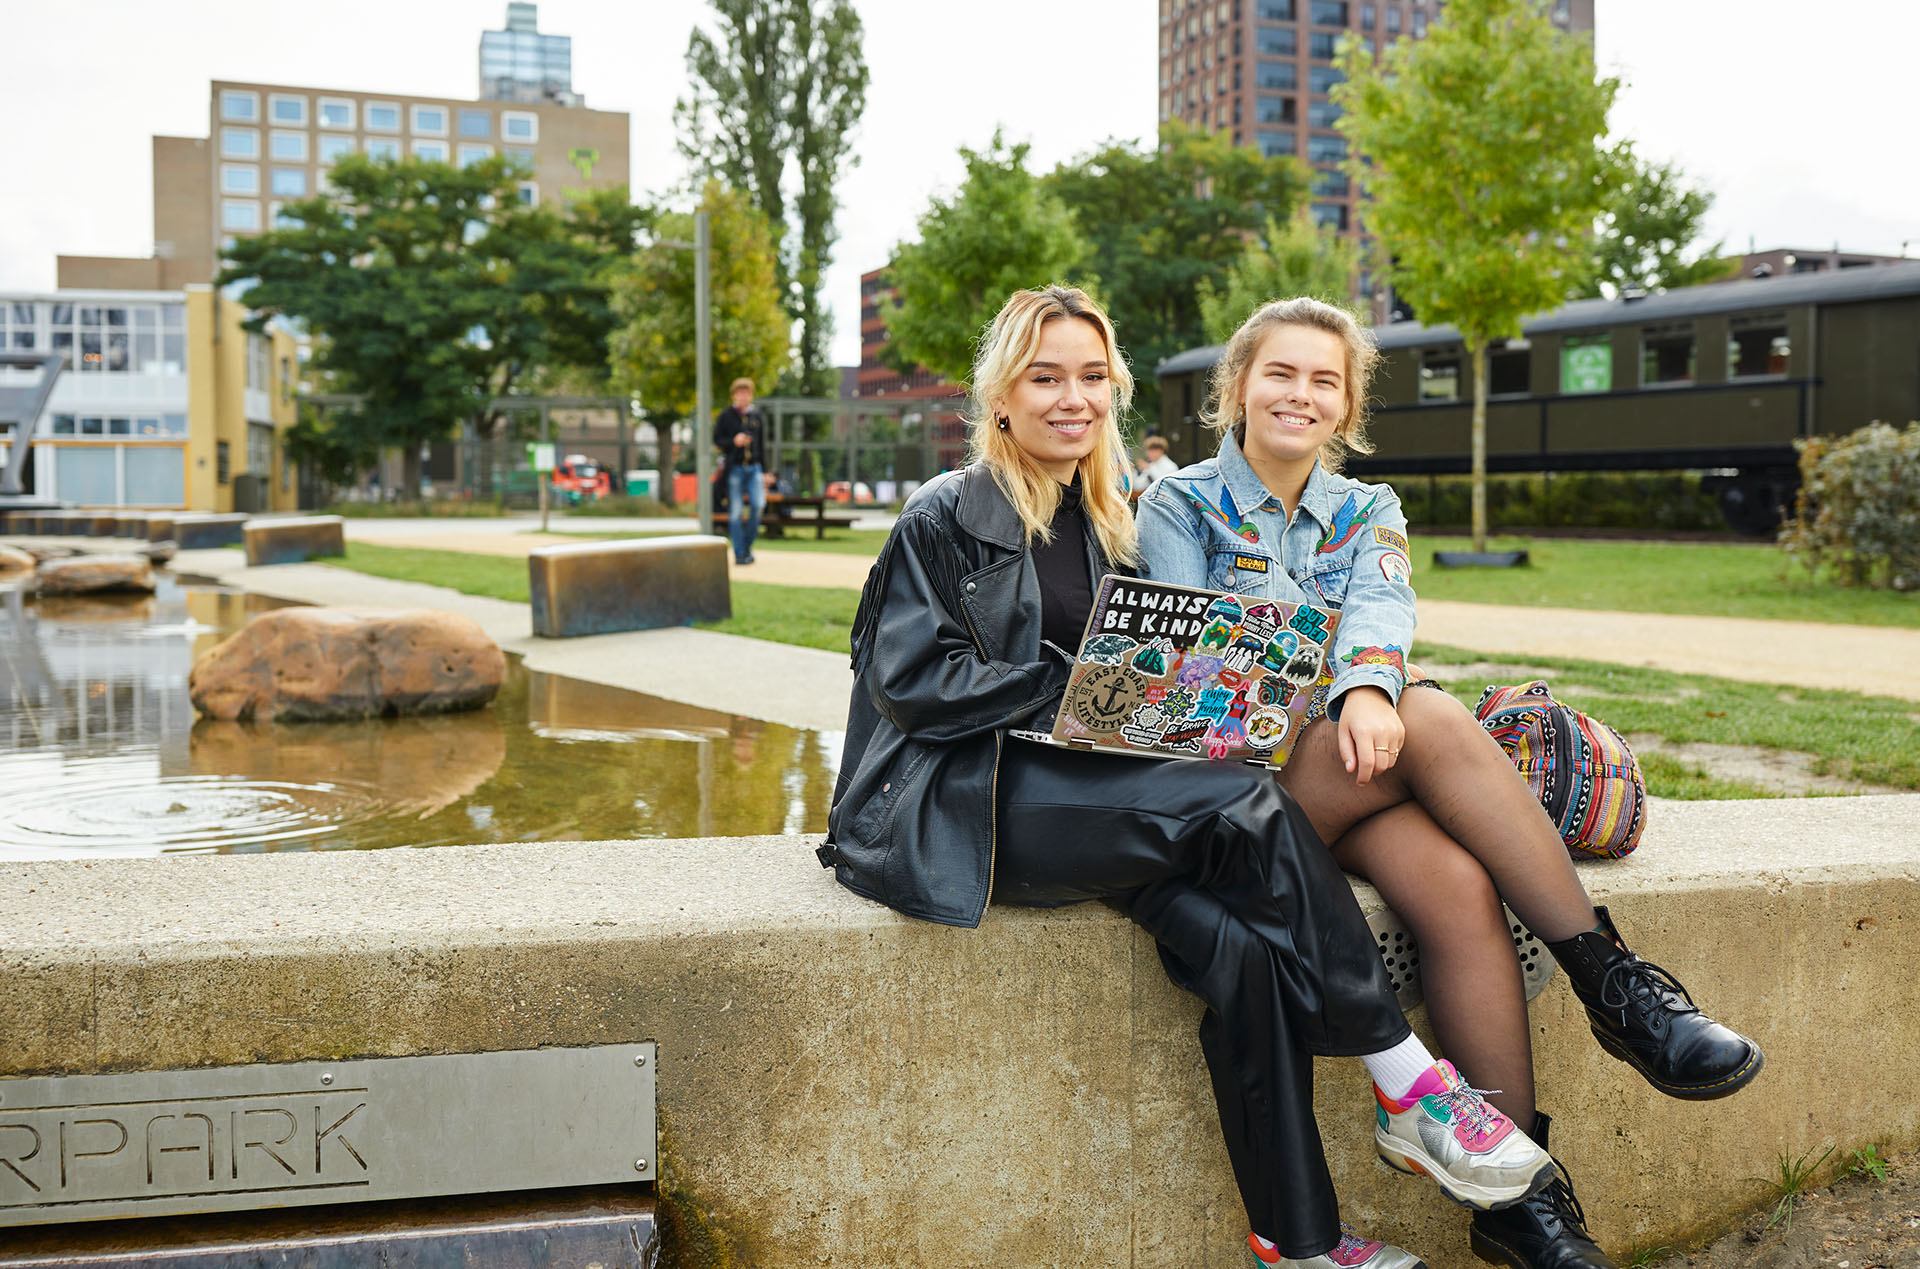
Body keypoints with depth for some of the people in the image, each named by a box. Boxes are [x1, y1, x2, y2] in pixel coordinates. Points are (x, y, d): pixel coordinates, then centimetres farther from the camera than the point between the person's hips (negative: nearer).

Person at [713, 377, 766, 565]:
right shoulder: (726, 416, 2)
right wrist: (734, 442, -18)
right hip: (735, 468, -2)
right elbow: (717, 441, 2)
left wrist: (764, 472, 11)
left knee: (758, 504, -13)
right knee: (735, 512, -3)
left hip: (754, 467, 2)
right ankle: (739, 553, 4)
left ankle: (747, 544, 6)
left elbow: (762, 445, 15)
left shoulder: (756, 416, 12)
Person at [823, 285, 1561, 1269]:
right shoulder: (945, 517, 1)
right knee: (1243, 808, -27)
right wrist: (1072, 690, -16)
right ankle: (1414, 1087, -18)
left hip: (1074, 795, 6)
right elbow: (912, 680, -8)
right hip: (960, 805, -6)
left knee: (1242, 943, -25)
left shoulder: (1106, 524, 20)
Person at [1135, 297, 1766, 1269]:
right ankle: (1611, 980, -28)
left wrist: (1368, 686, -30)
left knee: (1458, 884, -30)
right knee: (1434, 720, -31)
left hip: (1357, 757, 4)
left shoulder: (1370, 512, 19)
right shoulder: (1180, 504, 9)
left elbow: (1381, 607, -4)